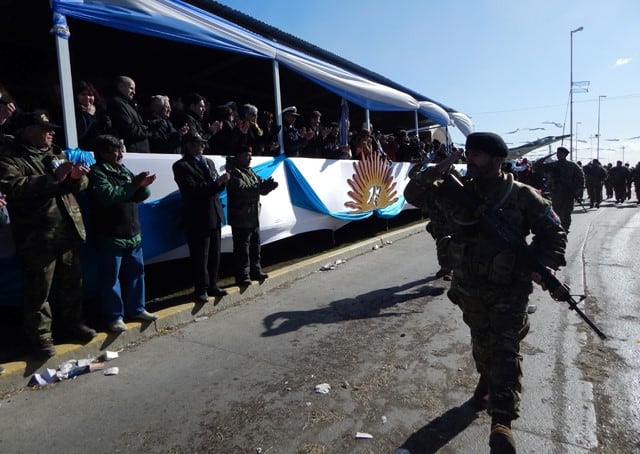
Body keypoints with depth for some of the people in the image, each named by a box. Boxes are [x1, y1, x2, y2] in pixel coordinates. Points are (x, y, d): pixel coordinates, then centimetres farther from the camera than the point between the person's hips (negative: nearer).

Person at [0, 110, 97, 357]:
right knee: (39, 290, 6)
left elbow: (81, 185, 14)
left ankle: (74, 322, 33)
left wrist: (77, 176, -9)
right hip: (37, 237, -6)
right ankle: (40, 335, 20)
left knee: (72, 282, 16)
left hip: (69, 231, 6)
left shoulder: (56, 153, 15)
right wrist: (54, 178, -24)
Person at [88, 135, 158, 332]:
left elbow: (142, 196, 10)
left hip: (133, 233, 7)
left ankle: (136, 309, 27)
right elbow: (108, 196, -24)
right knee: (111, 277, 1)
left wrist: (143, 186, -12)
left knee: (135, 272, 14)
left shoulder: (125, 171, 14)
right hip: (110, 236, -7)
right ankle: (115, 316, 11)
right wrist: (133, 184, -24)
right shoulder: (97, 173, -7)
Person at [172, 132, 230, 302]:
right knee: (200, 257, 1)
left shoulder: (209, 162, 16)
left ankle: (212, 286, 26)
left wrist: (222, 181, -9)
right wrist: (216, 183, -22)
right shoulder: (181, 166, -7)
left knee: (215, 254, 13)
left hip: (214, 216, 7)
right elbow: (193, 189, -19)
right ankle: (201, 289, 15)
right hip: (197, 218, -7)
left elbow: (217, 188, 13)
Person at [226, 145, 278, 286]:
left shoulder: (250, 172, 16)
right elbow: (242, 190, -26)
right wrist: (261, 187, -25)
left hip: (253, 217, 9)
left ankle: (255, 270, 28)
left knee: (255, 245, 16)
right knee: (242, 248, -2)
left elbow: (261, 189, 14)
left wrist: (267, 185, -8)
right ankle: (242, 275, 6)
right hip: (240, 219, -9)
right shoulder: (234, 173, -12)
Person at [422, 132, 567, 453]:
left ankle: (502, 421, -3)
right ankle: (487, 382, 48)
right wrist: (434, 174, -21)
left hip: (509, 289, -3)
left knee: (505, 349, -8)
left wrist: (544, 265, -17)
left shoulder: (522, 196, -10)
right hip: (469, 287, 4)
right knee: (481, 342, 21)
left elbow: (553, 233, -2)